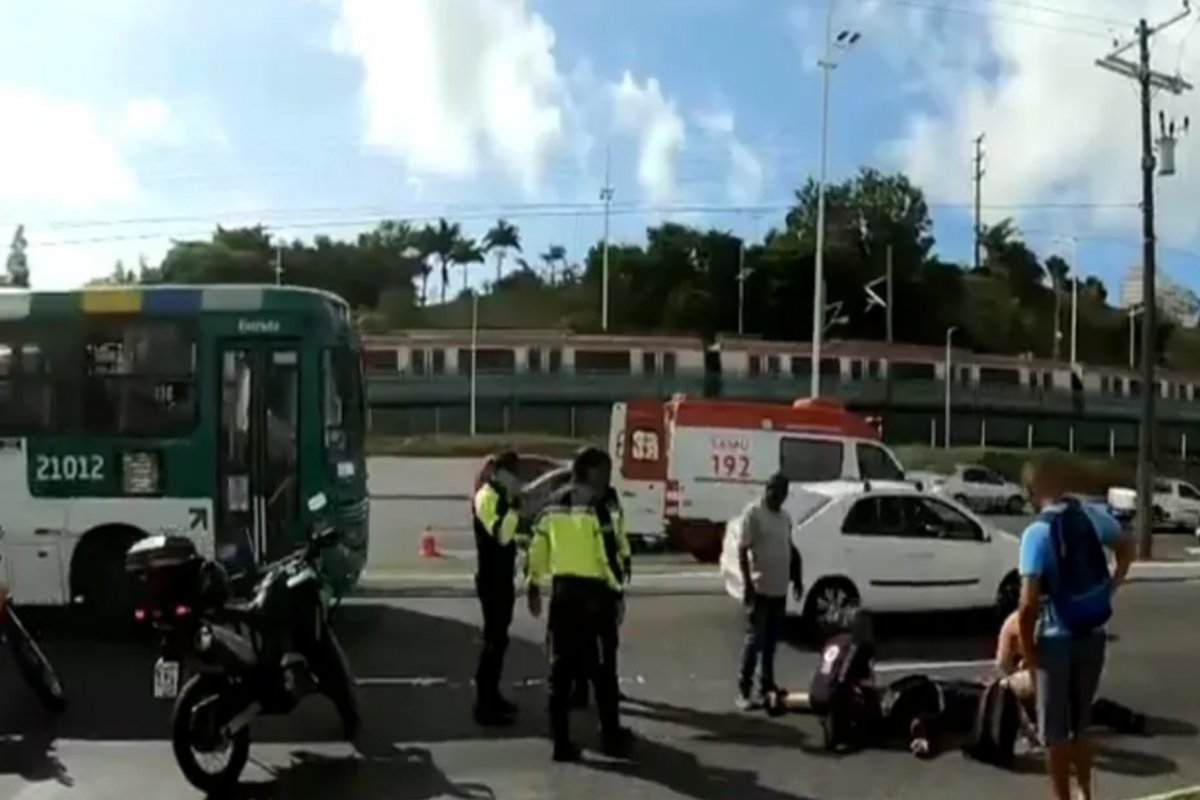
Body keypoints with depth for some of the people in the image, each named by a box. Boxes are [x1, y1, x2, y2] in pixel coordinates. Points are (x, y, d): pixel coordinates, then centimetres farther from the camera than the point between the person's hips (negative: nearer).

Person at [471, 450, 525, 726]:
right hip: (491, 578, -10)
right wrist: (515, 508, -29)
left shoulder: (501, 496, 13)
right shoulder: (486, 497, -16)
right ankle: (484, 706, -3)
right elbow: (500, 534, -29)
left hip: (502, 576, 10)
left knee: (499, 638, 16)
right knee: (495, 640, -8)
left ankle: (492, 696, 27)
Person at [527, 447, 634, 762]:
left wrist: (534, 585, 20)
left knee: (561, 667, 8)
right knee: (602, 668, 8)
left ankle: (561, 742, 10)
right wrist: (617, 592, -10)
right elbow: (610, 554, -16)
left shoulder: (553, 505, 9)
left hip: (563, 591, 6)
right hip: (594, 592, -5)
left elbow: (538, 548, 12)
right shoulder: (597, 506, -12)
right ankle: (611, 736, 19)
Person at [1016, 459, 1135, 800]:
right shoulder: (1094, 515, -3)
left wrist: (1027, 652, -12)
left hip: (1056, 640, -6)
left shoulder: (1037, 533, -21)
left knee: (1054, 732, 8)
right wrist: (1111, 588, 22)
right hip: (1093, 636, 6)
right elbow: (1126, 548, 18)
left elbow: (1028, 603, -23)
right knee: (1080, 723, 22)